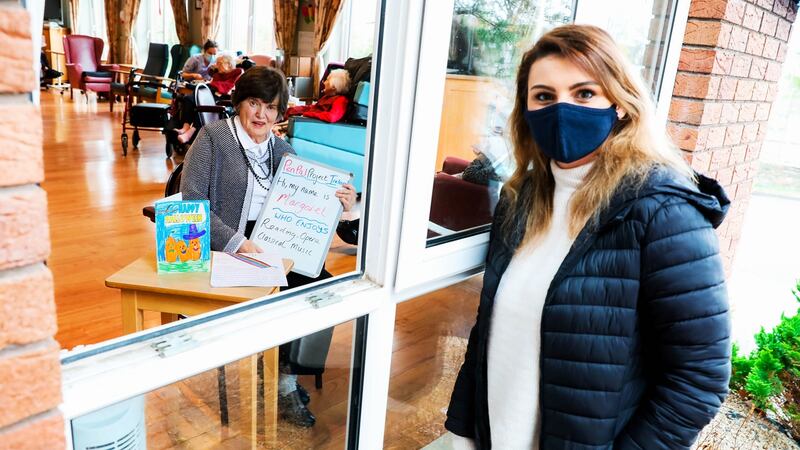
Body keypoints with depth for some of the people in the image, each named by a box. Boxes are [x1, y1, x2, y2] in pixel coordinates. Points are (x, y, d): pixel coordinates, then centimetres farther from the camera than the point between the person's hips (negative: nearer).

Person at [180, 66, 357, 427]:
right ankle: (284, 380, 0)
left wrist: (338, 205, -9)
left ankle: (288, 372, 1)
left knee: (321, 285, -18)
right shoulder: (213, 137, -2)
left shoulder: (283, 151, 13)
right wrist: (236, 242, -23)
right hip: (222, 249, -5)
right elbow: (191, 203, -11)